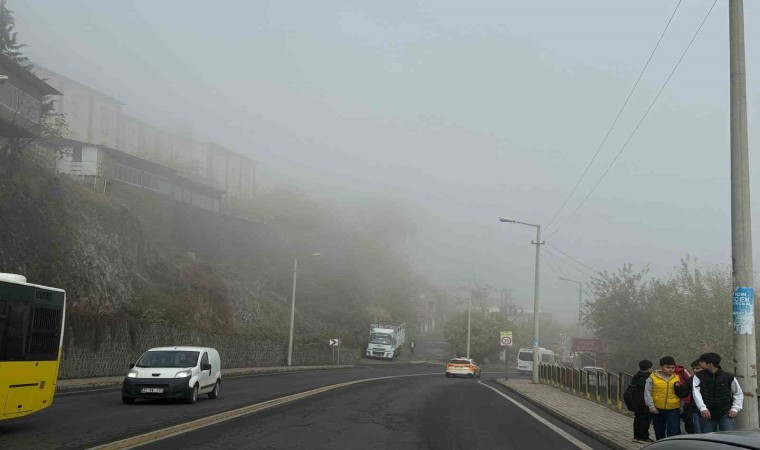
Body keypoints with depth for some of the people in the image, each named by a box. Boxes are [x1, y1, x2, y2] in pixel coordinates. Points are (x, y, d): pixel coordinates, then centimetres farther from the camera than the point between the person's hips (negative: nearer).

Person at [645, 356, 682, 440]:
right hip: (658, 410, 1)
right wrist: (651, 406, -9)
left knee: (673, 433, -11)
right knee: (659, 433, 15)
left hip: (673, 410, -1)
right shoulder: (653, 378, -3)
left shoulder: (677, 378, 3)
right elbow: (647, 393, -3)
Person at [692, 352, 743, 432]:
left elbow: (739, 394, 10)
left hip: (726, 414, -1)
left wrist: (735, 408, -1)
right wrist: (703, 408, -26)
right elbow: (696, 393, -13)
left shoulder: (729, 377, -2)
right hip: (707, 415, 1)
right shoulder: (698, 377, -1)